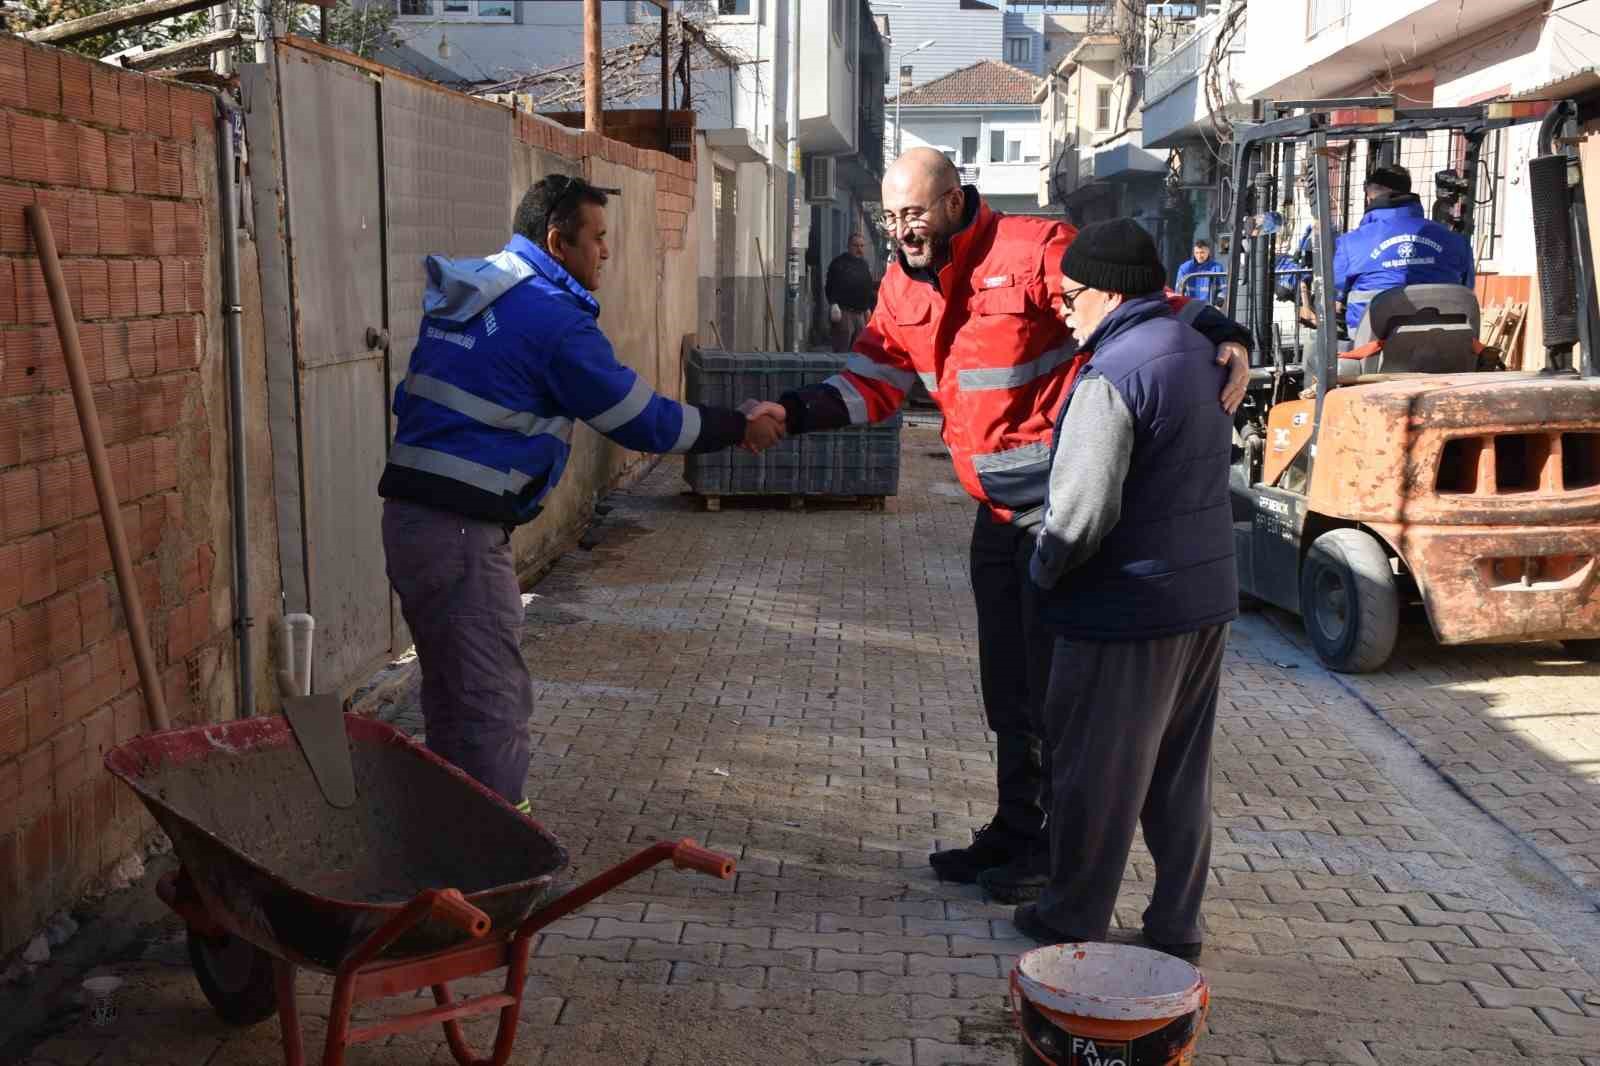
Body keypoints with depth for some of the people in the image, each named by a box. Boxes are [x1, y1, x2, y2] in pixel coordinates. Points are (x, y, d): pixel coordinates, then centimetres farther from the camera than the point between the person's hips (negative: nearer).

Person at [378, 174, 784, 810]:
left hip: (410, 515, 10)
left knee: (452, 697, 18)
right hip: (463, 531, -10)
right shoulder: (552, 316, -12)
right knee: (496, 705, -3)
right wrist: (741, 426, 3)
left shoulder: (460, 296, 14)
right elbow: (645, 422, -8)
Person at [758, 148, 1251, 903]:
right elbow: (872, 383, 4)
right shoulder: (905, 286, 6)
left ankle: (1062, 847, 14)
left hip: (1063, 502, -8)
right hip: (998, 508, 8)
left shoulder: (1035, 251, -17)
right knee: (1006, 680, 17)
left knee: (1054, 680, -1)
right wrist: (794, 413, -11)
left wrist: (1223, 338, -31)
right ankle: (1015, 829, 31)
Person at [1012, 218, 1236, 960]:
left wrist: (1043, 570, -7)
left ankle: (1073, 921, 18)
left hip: (1128, 607, -9)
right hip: (1206, 598, 9)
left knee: (1094, 774, 6)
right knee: (1181, 774, 16)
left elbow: (1082, 510, -24)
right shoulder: (1199, 353, 10)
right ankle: (1176, 926, 24)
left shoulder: (1112, 377, -19)